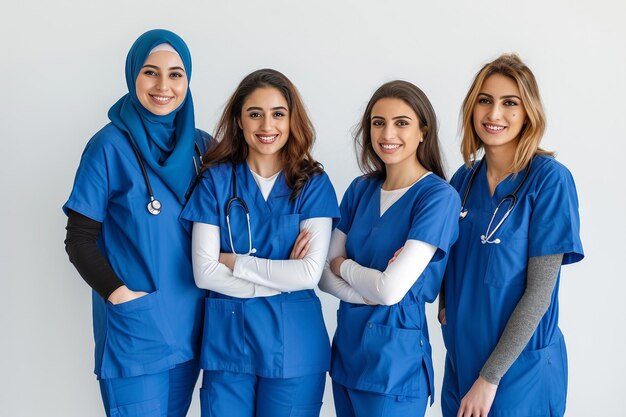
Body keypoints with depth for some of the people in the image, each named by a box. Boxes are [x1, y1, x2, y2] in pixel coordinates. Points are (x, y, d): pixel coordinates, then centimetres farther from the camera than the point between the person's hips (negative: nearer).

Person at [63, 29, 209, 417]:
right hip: (134, 327, -4)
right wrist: (120, 293, -17)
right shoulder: (111, 145, -9)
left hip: (189, 323, 5)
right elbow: (80, 240, -7)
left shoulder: (202, 146, 4)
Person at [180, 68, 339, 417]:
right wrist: (282, 276, -12)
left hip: (293, 345, -1)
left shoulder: (313, 183, -2)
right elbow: (204, 272, -7)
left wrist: (234, 261, -9)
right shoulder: (216, 180, 1)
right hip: (227, 340, 1)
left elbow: (310, 273, -12)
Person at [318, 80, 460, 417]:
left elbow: (392, 288, -21)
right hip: (346, 347, 6)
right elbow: (325, 275, 3)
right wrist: (365, 294, -16)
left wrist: (344, 266, -4)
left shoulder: (438, 196, -14)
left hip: (396, 358, -6)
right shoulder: (360, 189, 5)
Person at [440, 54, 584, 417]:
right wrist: (446, 310, -5)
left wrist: (490, 378, -16)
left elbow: (539, 291, -16)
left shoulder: (549, 179, -13)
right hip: (462, 357, 5)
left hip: (520, 364, -5)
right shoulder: (464, 179, 3)